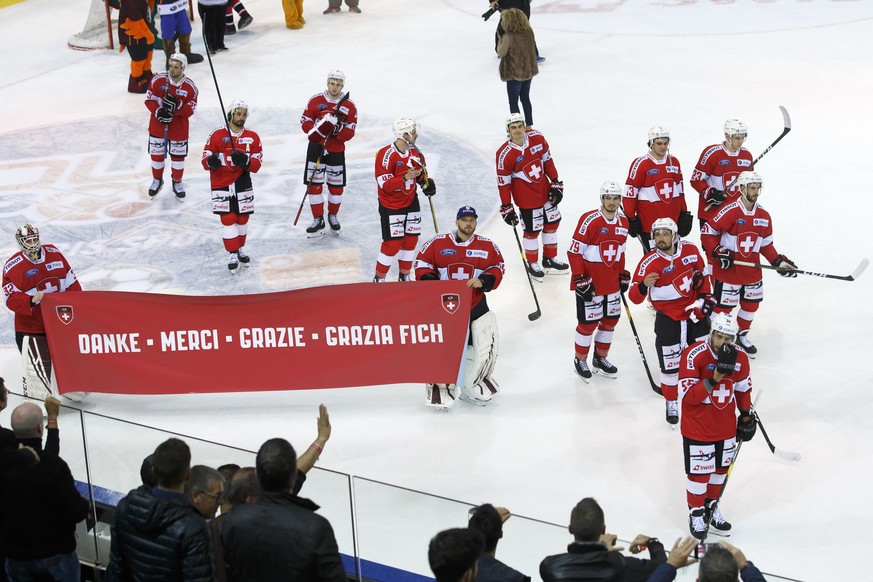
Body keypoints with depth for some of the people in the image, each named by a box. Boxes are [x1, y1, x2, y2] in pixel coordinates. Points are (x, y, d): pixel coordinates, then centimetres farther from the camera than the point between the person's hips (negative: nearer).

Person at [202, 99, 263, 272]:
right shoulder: (217, 135, -7)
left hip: (243, 183, 3)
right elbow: (205, 157, -6)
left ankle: (240, 249, 31)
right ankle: (232, 254, 5)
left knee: (242, 218, 12)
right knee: (228, 219, -4)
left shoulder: (253, 137, 1)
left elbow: (256, 164, -4)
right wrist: (210, 162, -30)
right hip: (221, 184, -3)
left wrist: (245, 162, -25)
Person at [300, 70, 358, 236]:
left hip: (336, 150, 0)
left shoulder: (350, 106, -3)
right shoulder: (315, 100, -4)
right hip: (316, 148, 0)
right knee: (313, 184, -1)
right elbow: (305, 121, -1)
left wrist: (338, 130, -25)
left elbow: (350, 132, -4)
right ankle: (318, 221, 8)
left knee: (336, 186, 7)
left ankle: (332, 216, 29)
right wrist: (314, 131, -21)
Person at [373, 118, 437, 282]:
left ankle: (405, 276, 28)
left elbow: (421, 173, 17)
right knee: (393, 244, -8)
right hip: (390, 206, -7)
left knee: (411, 240, 11)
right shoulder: (386, 154, -22)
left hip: (411, 203, 7)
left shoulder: (415, 152, 2)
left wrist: (427, 182, -4)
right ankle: (379, 279, 8)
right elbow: (385, 185, -25)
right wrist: (405, 179, -37)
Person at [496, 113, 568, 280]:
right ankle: (532, 264, 24)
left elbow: (547, 161, 5)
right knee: (532, 230, 2)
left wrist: (555, 183, 4)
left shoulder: (537, 138, -8)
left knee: (552, 222, 17)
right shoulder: (505, 154, -22)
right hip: (526, 197, -6)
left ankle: (550, 259, 35)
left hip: (544, 189, 6)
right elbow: (503, 182, -16)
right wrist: (506, 208, -13)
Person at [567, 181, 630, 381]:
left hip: (611, 281, 7)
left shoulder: (623, 222, 4)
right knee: (589, 322, 1)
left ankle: (600, 359, 31)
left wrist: (623, 275, 16)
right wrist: (580, 280, -18)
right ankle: (580, 360, 20)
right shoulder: (590, 221, -18)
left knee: (611, 319, 14)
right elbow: (574, 252, -16)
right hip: (590, 282, -7)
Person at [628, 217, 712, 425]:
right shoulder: (649, 262, -22)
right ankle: (671, 402, 21)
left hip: (695, 311, 4)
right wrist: (644, 285, -43)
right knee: (670, 362, 0)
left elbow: (701, 272, 10)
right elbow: (635, 297, -23)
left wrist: (706, 296, 4)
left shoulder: (690, 250, -9)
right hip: (668, 318, -4)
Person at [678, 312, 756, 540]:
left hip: (726, 426, 6)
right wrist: (714, 378, -35)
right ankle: (696, 514, 24)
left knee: (720, 469, 19)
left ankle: (711, 507, 41)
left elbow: (743, 388, 11)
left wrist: (746, 415, 16)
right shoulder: (693, 355, -24)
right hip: (697, 427, -5)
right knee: (699, 472, 3)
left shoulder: (740, 358, -6)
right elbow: (687, 395, -26)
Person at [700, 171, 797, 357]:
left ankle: (742, 336, 38)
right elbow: (707, 233, -14)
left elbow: (766, 244, 13)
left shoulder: (764, 216, 4)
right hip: (727, 269, -7)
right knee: (723, 306, -1)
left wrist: (779, 261, 4)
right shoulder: (729, 211, -18)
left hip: (752, 270, 7)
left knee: (751, 303, 16)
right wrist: (719, 252, -23)